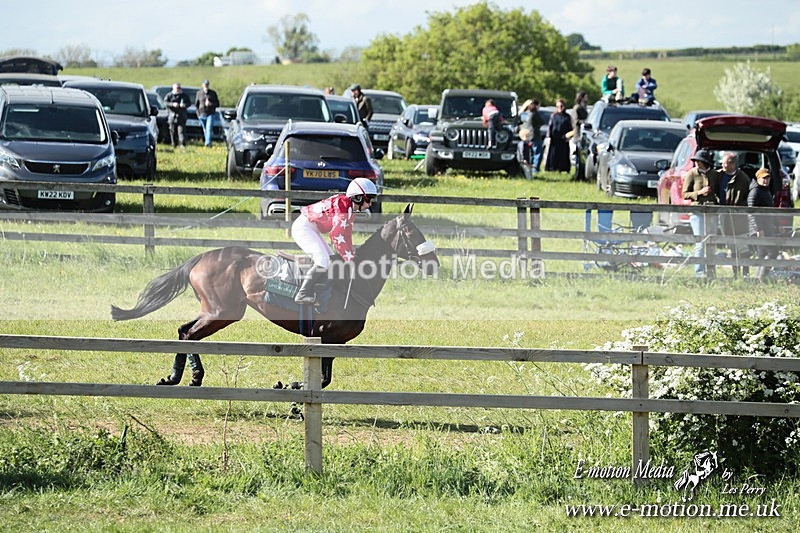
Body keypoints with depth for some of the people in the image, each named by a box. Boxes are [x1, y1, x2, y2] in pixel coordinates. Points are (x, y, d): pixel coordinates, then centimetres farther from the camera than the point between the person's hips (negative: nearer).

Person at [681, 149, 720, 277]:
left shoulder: (714, 175, 10)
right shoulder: (691, 174, 0)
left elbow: (718, 191, 21)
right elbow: (684, 194, -1)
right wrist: (700, 192, -14)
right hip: (697, 211, -4)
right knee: (701, 243, -8)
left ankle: (710, 270, 16)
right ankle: (699, 272, -5)